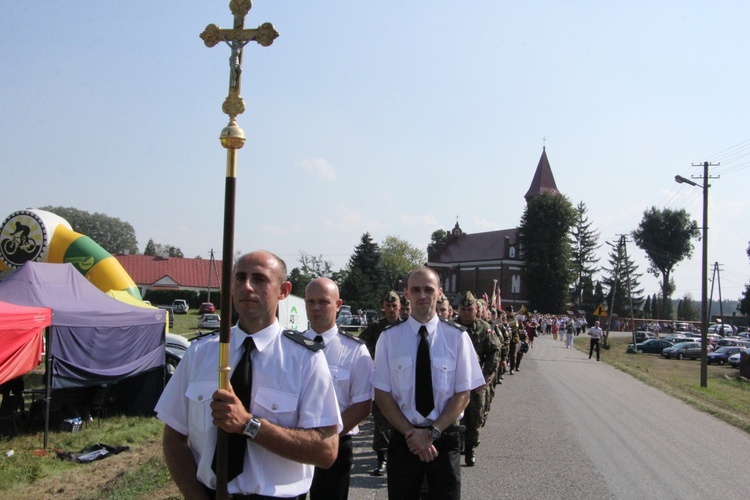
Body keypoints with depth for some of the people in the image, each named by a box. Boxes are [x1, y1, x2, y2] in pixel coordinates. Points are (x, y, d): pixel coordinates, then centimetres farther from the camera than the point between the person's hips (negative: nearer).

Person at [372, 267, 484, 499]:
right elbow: (382, 393, -3)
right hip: (403, 439, 1)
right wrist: (410, 433, -12)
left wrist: (433, 432, -12)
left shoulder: (458, 337, -5)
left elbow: (463, 394, -4)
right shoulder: (388, 338, -4)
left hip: (445, 438, 0)